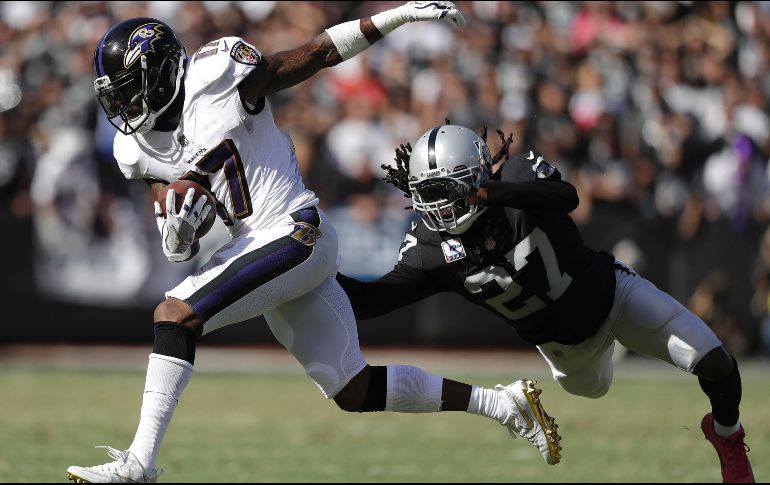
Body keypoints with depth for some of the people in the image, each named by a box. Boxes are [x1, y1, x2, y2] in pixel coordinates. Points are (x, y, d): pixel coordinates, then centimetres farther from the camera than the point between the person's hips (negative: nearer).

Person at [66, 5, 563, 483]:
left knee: (176, 315, -21)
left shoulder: (215, 77, -11)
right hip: (255, 247, 8)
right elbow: (178, 248, 8)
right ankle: (505, 403, 22)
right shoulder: (137, 148, 8)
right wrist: (178, 231, -16)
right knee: (355, 392, 12)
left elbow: (317, 53, -4)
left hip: (295, 233, -8)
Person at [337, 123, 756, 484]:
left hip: (612, 294, -4)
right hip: (563, 345, 4)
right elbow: (372, 300, -25)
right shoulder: (430, 250, -22)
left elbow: (566, 197, -52)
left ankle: (726, 434, 21)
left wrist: (490, 191, -63)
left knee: (715, 365, -12)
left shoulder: (517, 176, -31)